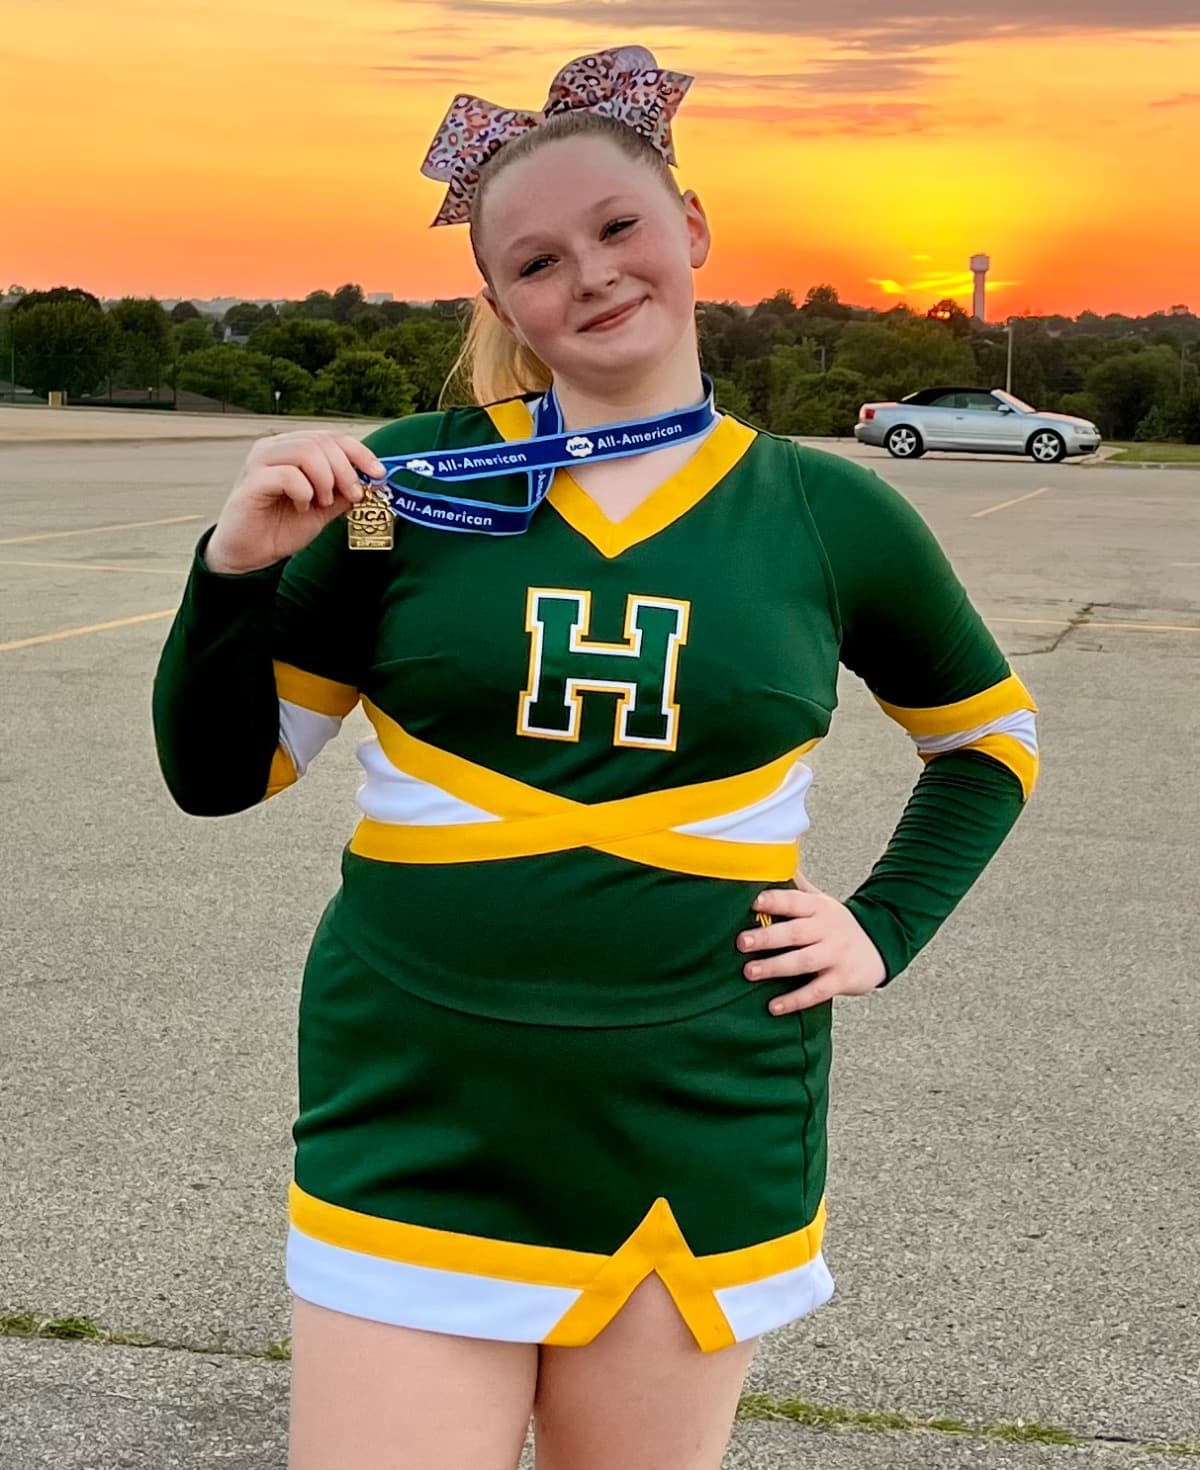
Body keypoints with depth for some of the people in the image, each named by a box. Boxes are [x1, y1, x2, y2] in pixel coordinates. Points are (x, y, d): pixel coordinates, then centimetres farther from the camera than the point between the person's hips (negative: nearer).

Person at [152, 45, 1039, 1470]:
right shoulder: (412, 480, -2)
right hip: (417, 1120, -1)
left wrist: (884, 929, 5)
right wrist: (239, 566, -14)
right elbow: (217, 772, 2)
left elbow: (990, 738, 18)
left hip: (702, 1130, 1)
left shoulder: (829, 514, 1)